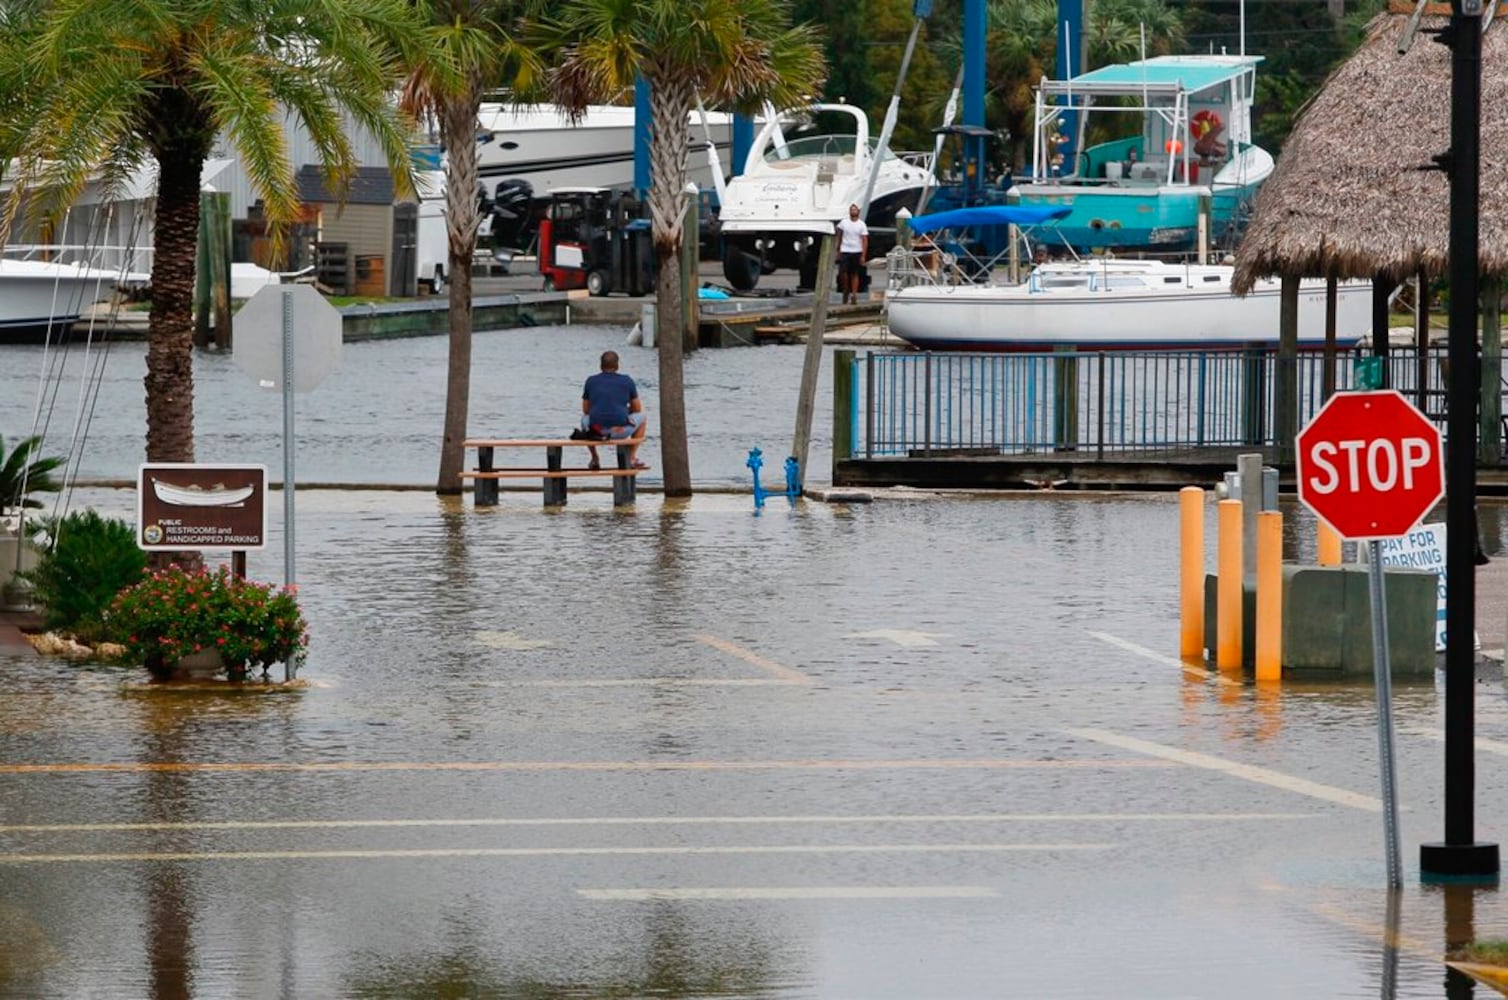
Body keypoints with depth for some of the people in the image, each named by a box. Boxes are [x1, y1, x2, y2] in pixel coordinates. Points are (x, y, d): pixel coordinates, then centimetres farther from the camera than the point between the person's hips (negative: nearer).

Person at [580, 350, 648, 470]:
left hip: (595, 430, 2)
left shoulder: (591, 381, 10)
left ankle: (594, 459, 31)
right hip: (621, 431, -2)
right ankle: (632, 458, 22)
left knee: (585, 419, 37)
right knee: (641, 417, 29)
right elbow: (637, 409, 15)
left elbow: (585, 410, 19)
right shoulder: (627, 381, 6)